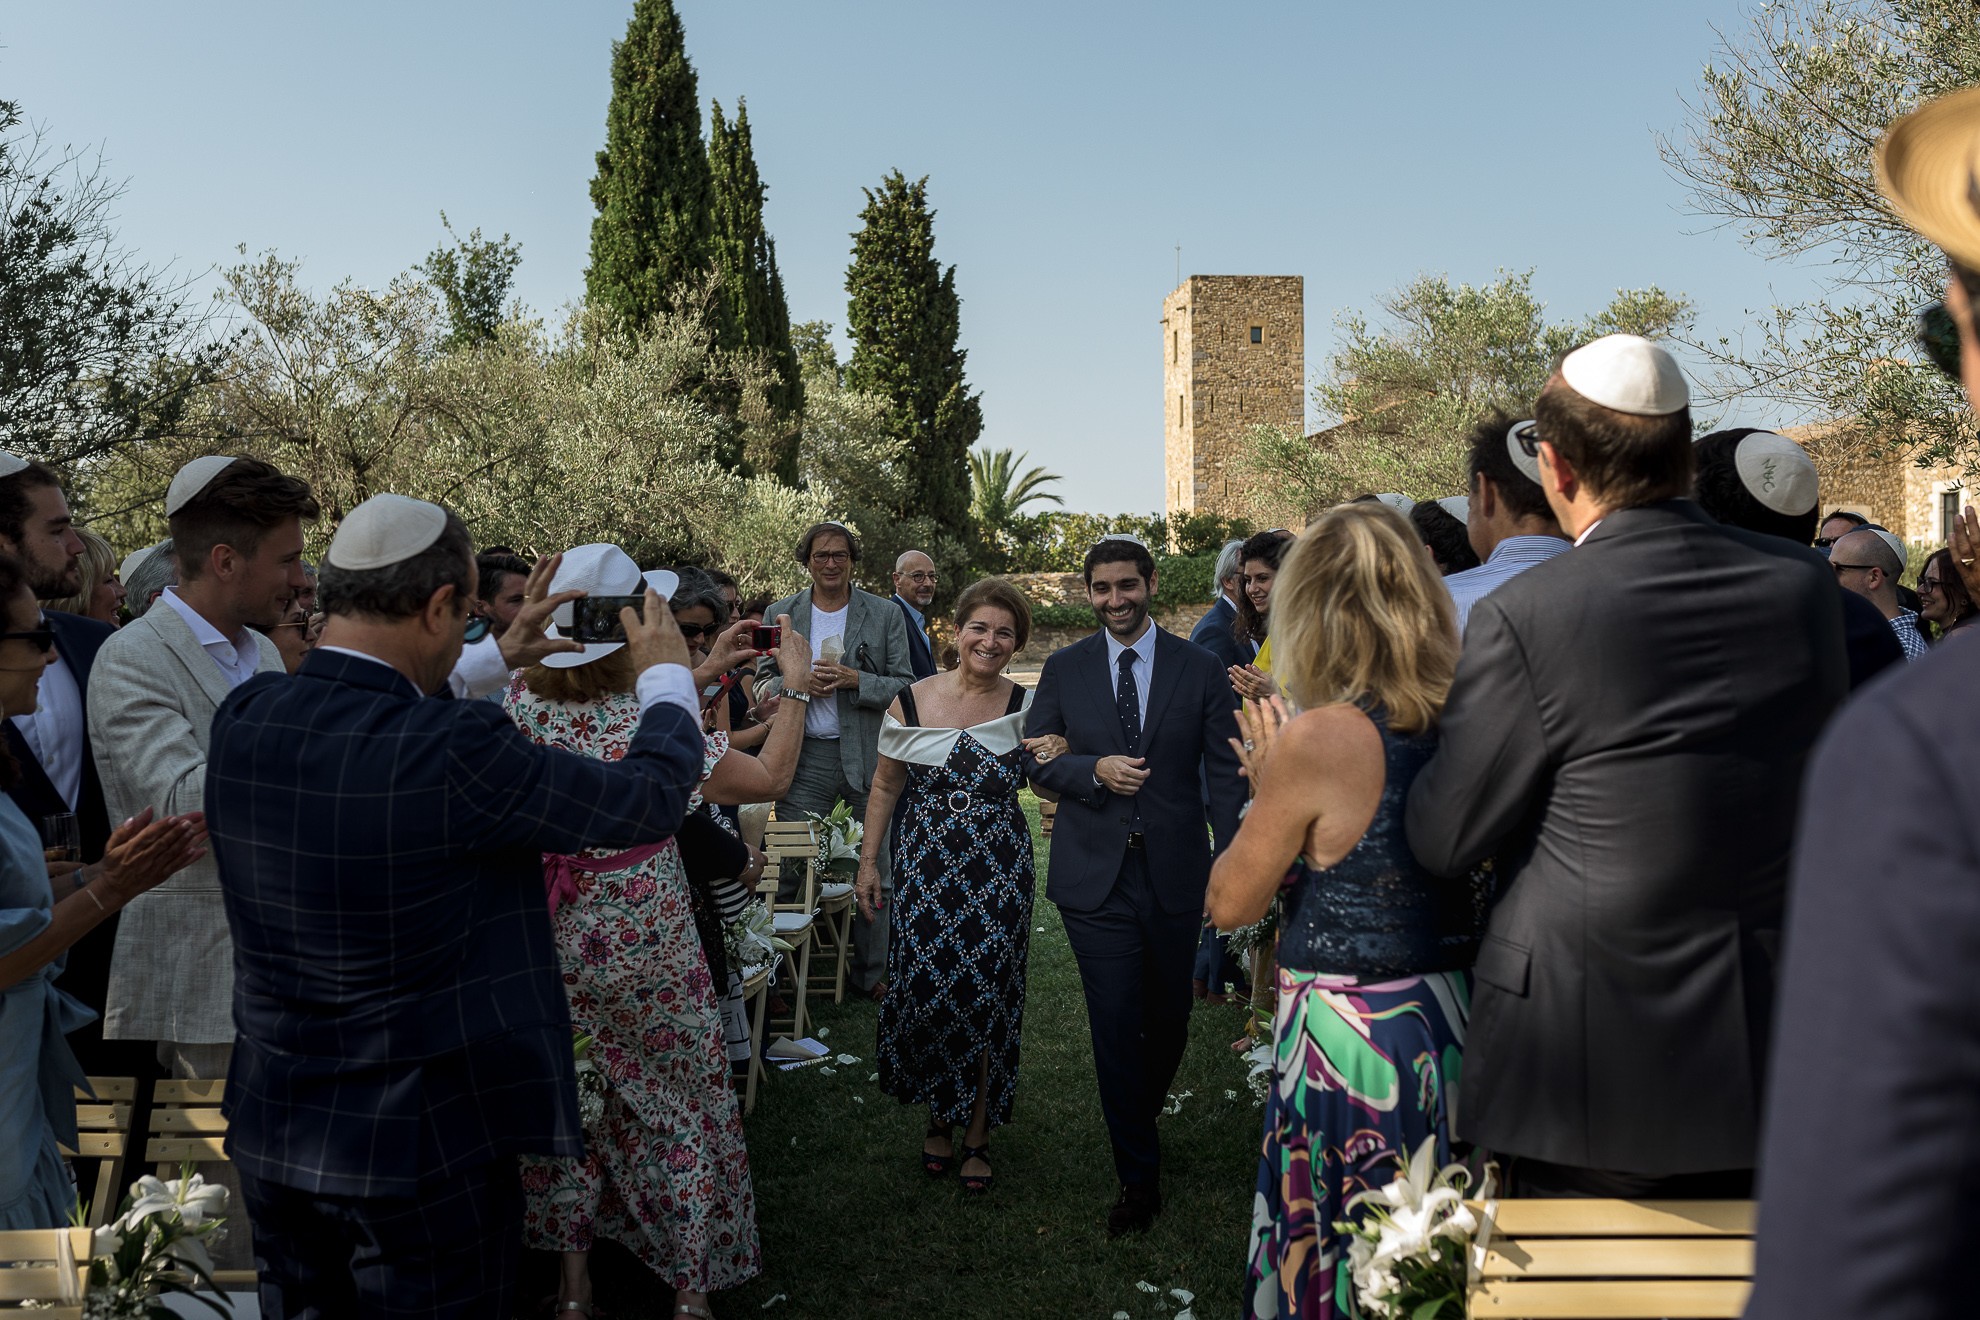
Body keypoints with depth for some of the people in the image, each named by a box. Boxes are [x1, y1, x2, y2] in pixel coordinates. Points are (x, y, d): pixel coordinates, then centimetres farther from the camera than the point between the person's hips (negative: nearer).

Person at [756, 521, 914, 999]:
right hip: (805, 758, 0)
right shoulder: (781, 614, 8)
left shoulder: (886, 615, 3)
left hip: (868, 756, 0)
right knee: (787, 867, -1)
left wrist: (854, 680, -16)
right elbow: (764, 683, 10)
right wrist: (797, 684, -11)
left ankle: (871, 973, 20)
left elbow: (904, 686, 0)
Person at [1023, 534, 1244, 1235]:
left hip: (1175, 872, 1)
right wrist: (1094, 770, -15)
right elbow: (1034, 758, 5)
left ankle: (1138, 1118, 43)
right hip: (1095, 875, 0)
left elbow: (1224, 775, 0)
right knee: (1115, 1027, 0)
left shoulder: (1201, 669, 1)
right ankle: (1139, 1177, 15)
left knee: (1169, 1021, 13)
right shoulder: (1064, 668, 3)